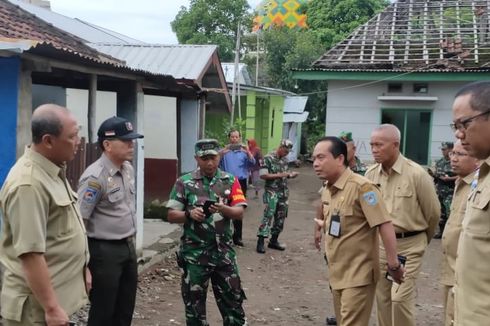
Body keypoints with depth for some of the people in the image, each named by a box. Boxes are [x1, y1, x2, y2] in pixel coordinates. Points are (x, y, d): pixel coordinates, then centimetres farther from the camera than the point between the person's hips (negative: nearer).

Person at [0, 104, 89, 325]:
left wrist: (81, 269, 20)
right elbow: (30, 254, -26)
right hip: (38, 306, -9)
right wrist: (51, 308, -23)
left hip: (58, 295, 9)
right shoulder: (29, 184, -24)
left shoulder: (54, 172, 7)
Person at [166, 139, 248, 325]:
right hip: (194, 253, -1)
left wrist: (223, 208, -24)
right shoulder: (184, 182, -1)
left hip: (223, 252, 1)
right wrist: (189, 214, -20)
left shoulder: (230, 181, 3)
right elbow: (172, 216, -1)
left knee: (232, 300, 8)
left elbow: (239, 213, -4)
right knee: (194, 302, 10)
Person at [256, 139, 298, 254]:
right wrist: (279, 175, -19)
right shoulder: (268, 158, -10)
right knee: (268, 215, -14)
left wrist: (290, 175, -1)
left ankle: (274, 240, 20)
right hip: (271, 192, -7)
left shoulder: (285, 160, 12)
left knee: (281, 217, 9)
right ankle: (260, 241, -13)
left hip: (283, 192, 7)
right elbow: (263, 175, -15)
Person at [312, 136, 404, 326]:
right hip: (337, 273, 8)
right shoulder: (326, 189, 6)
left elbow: (385, 225, -21)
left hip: (358, 274, -8)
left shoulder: (361, 187, -19)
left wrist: (393, 264, -20)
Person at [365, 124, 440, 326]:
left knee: (400, 297, -10)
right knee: (383, 298, 11)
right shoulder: (371, 173, -1)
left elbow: (433, 212, -2)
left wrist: (424, 239, 11)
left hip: (409, 244, -5)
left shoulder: (416, 174, -15)